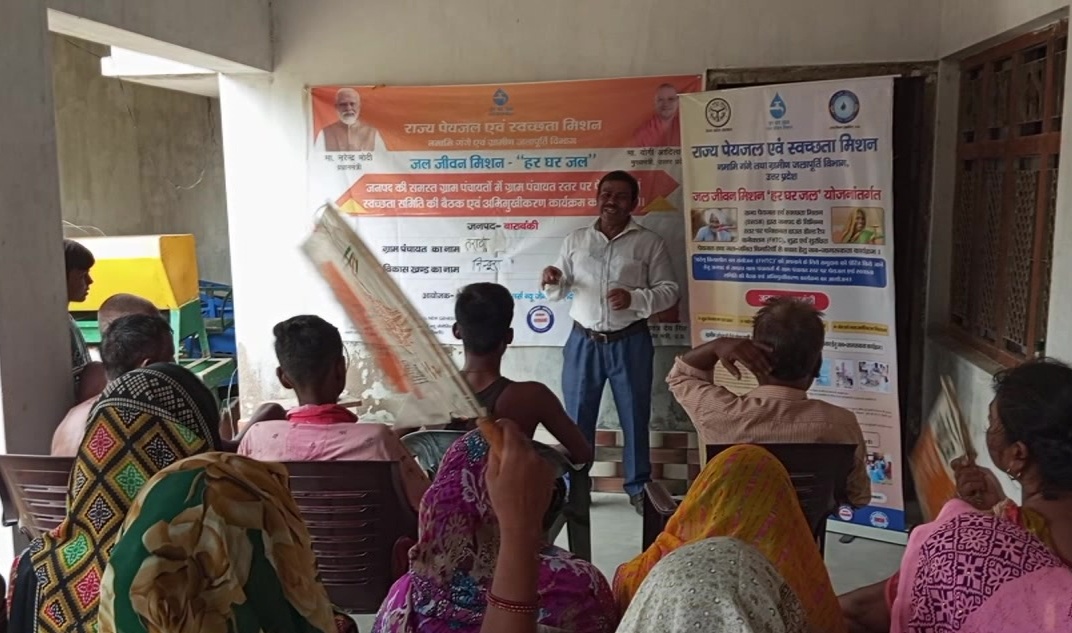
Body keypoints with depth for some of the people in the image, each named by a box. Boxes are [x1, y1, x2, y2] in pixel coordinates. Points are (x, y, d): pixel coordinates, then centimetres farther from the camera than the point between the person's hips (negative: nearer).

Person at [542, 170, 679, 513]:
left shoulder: (650, 242, 0)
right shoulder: (575, 240, 8)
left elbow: (669, 291, -2)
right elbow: (558, 293, 12)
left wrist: (634, 298, -20)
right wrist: (552, 281, -12)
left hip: (630, 343, -2)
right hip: (583, 342, 2)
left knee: (635, 416, 9)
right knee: (577, 417, 8)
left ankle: (639, 487, 24)